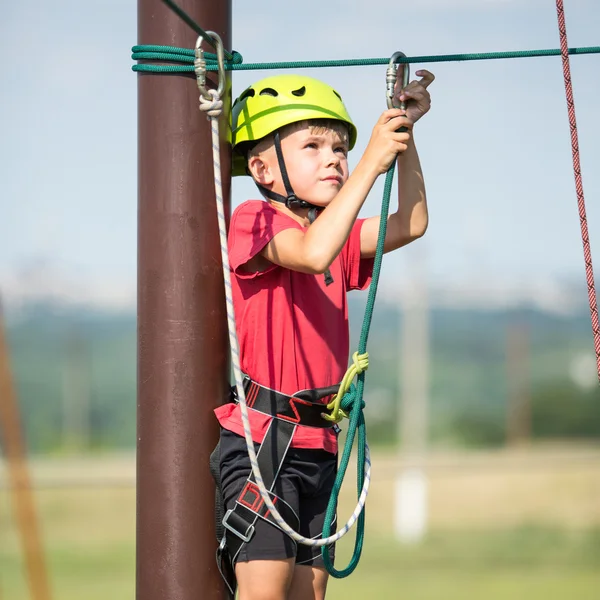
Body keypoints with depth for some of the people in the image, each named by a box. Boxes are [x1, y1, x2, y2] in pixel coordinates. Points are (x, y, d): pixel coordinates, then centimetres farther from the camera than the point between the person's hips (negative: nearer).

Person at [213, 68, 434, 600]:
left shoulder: (338, 235, 16)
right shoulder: (253, 221, -9)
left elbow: (411, 224, 8)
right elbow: (313, 254, -28)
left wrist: (403, 133, -1)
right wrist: (372, 161, -30)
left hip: (316, 441, 8)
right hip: (262, 437, -8)